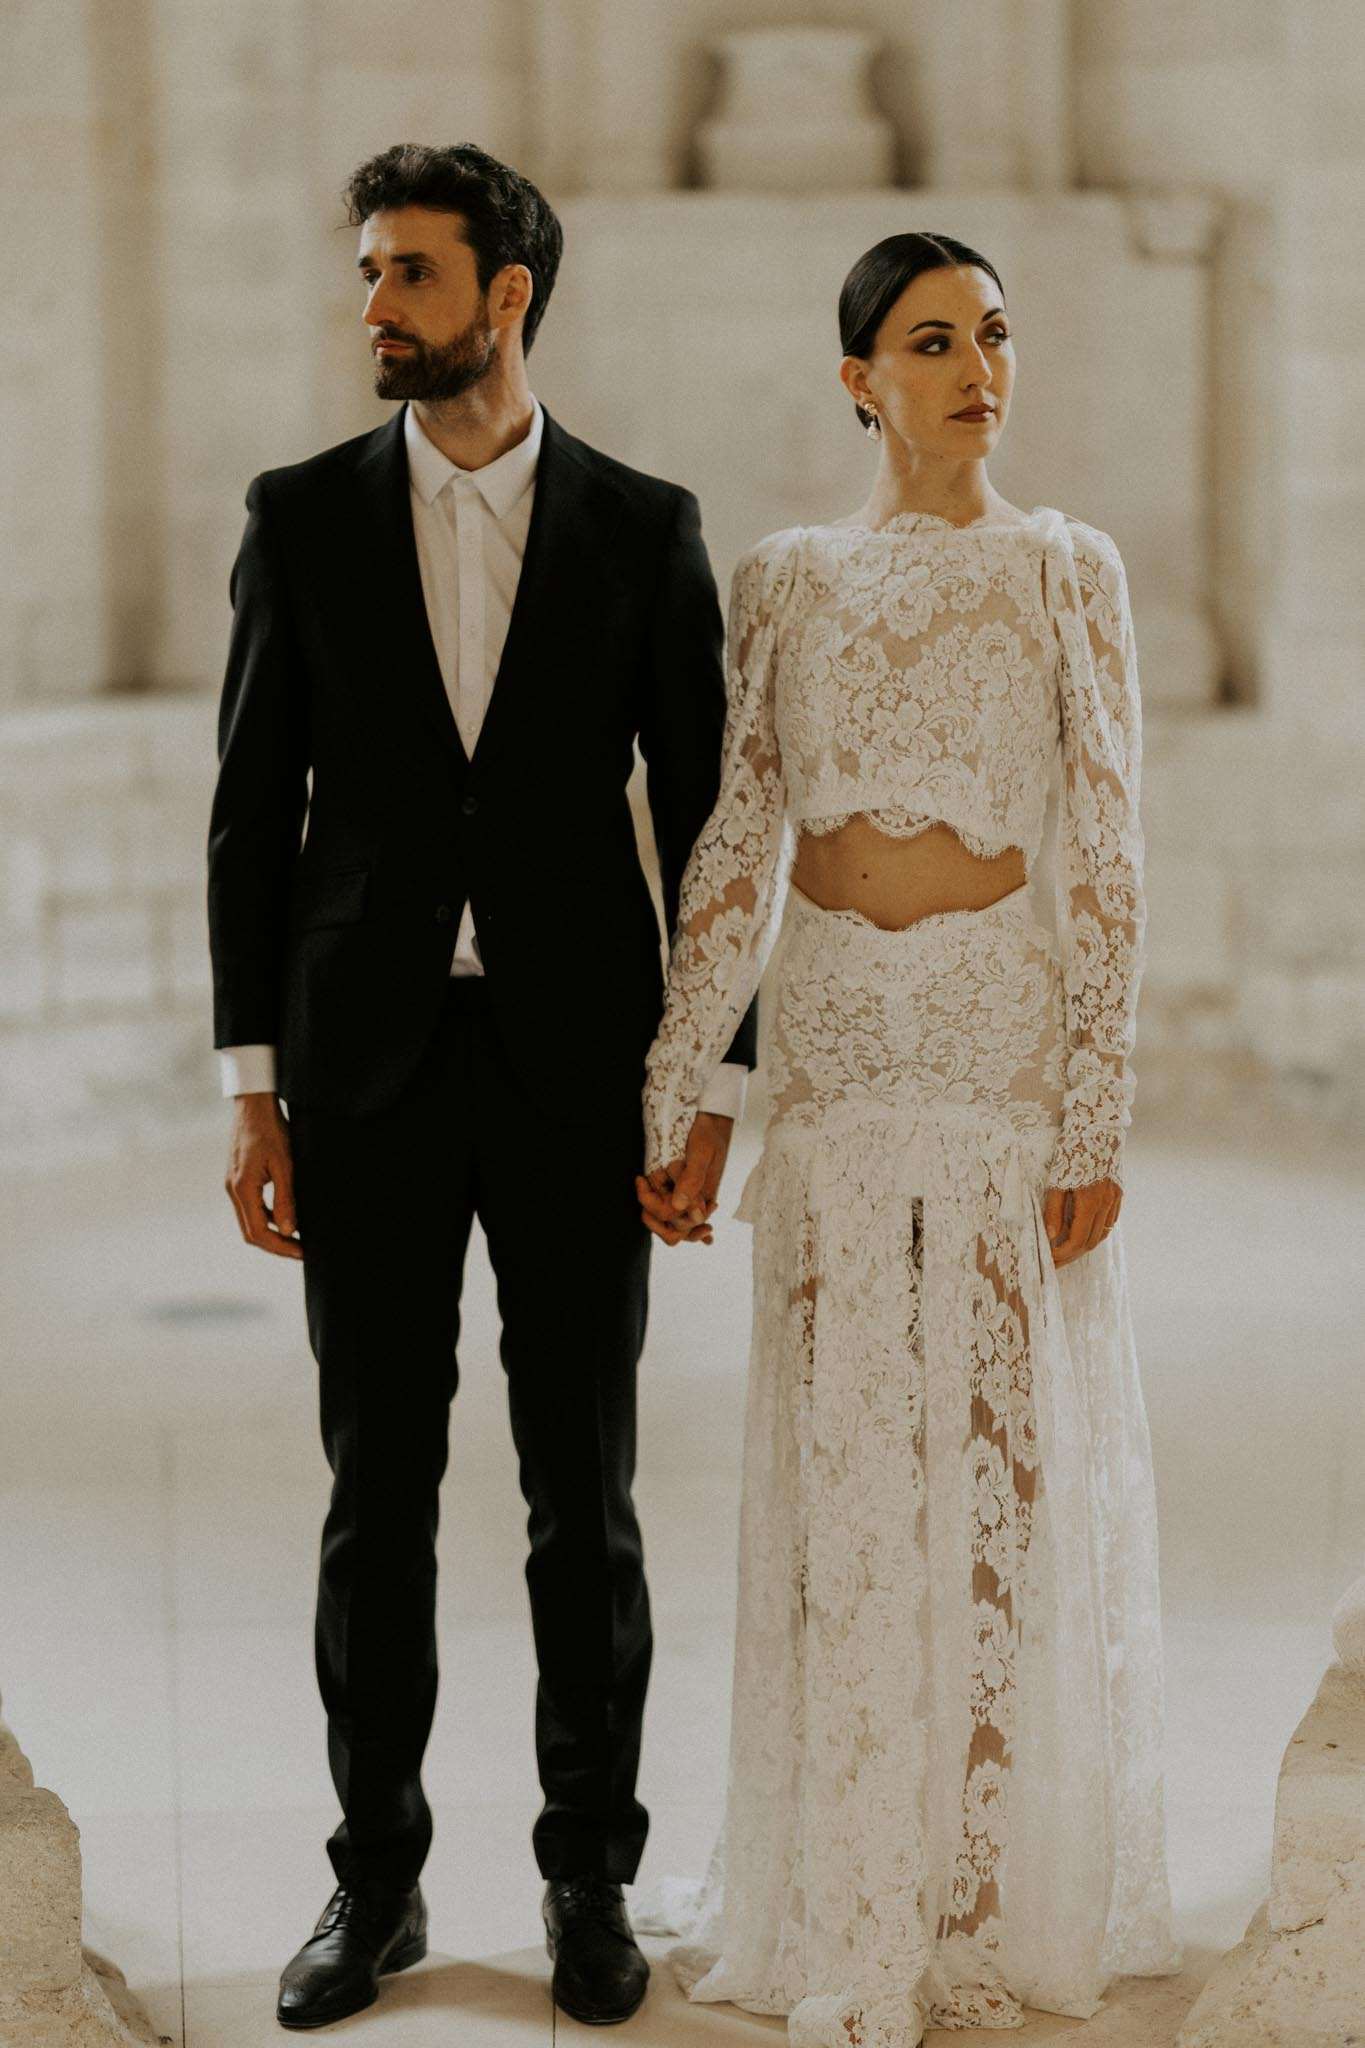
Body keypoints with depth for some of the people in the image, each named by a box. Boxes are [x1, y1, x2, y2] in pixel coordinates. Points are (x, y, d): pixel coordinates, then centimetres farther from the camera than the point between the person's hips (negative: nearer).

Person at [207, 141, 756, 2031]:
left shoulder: (645, 529, 2)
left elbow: (706, 818, 3)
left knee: (584, 1490, 5)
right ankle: (377, 1882, 18)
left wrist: (719, 1085, -2)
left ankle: (589, 1879, 18)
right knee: (379, 1488, 6)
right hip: (369, 1068, 1)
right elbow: (254, 809, 4)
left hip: (577, 1072, -1)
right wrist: (253, 1091, -1)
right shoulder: (303, 516, 4)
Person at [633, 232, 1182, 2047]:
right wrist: (670, 1098, 0)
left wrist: (1096, 1118, -9)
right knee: (839, 1469, 6)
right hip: (831, 1045, 2)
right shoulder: (784, 581, 7)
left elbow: (1107, 859, -3)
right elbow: (736, 849, 5)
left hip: (1002, 1030, -2)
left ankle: (992, 1897, 16)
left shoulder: (1068, 571, 0)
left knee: (1003, 1463, 3)